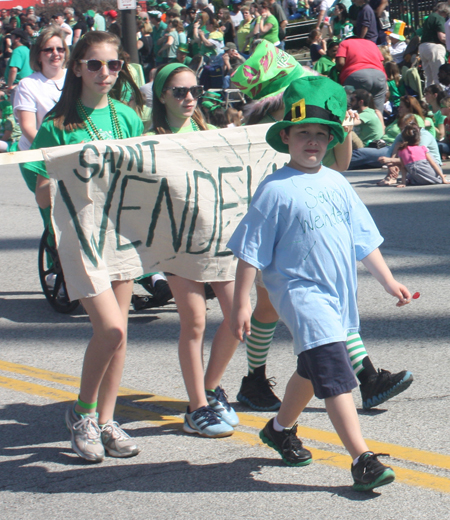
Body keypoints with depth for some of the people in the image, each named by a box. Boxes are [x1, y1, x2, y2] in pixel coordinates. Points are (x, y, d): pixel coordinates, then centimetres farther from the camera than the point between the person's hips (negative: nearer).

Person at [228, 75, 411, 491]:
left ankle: (281, 428, 45)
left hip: (338, 292, 7)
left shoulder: (336, 183, 9)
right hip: (300, 290, -7)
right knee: (333, 372, -17)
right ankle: (362, 459, -20)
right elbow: (251, 250, -8)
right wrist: (242, 302, -10)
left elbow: (363, 237, 16)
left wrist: (388, 281, 14)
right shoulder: (275, 190, -9)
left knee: (313, 368, 22)